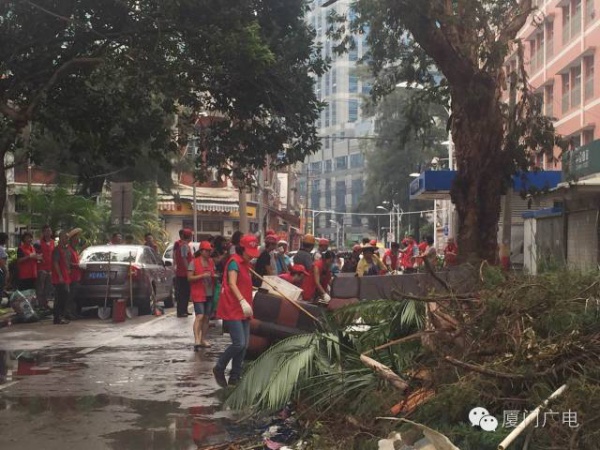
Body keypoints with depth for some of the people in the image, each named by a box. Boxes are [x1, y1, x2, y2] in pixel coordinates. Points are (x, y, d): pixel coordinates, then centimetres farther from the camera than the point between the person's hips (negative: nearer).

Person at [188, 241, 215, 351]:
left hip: (210, 294, 6)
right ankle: (196, 340, -21)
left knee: (206, 317, 10)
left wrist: (214, 276, 4)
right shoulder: (194, 262, -7)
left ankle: (203, 339, 19)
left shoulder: (211, 262, 12)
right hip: (198, 294, -6)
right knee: (199, 316, -16)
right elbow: (189, 278, -11)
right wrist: (202, 276, -22)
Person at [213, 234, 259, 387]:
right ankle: (219, 369, 5)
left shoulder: (245, 263, 16)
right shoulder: (234, 262, -12)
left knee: (244, 345, 7)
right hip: (232, 309, -10)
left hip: (242, 310, 10)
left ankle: (235, 378, 14)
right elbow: (232, 284, -24)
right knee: (239, 343, -15)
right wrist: (243, 301, -36)